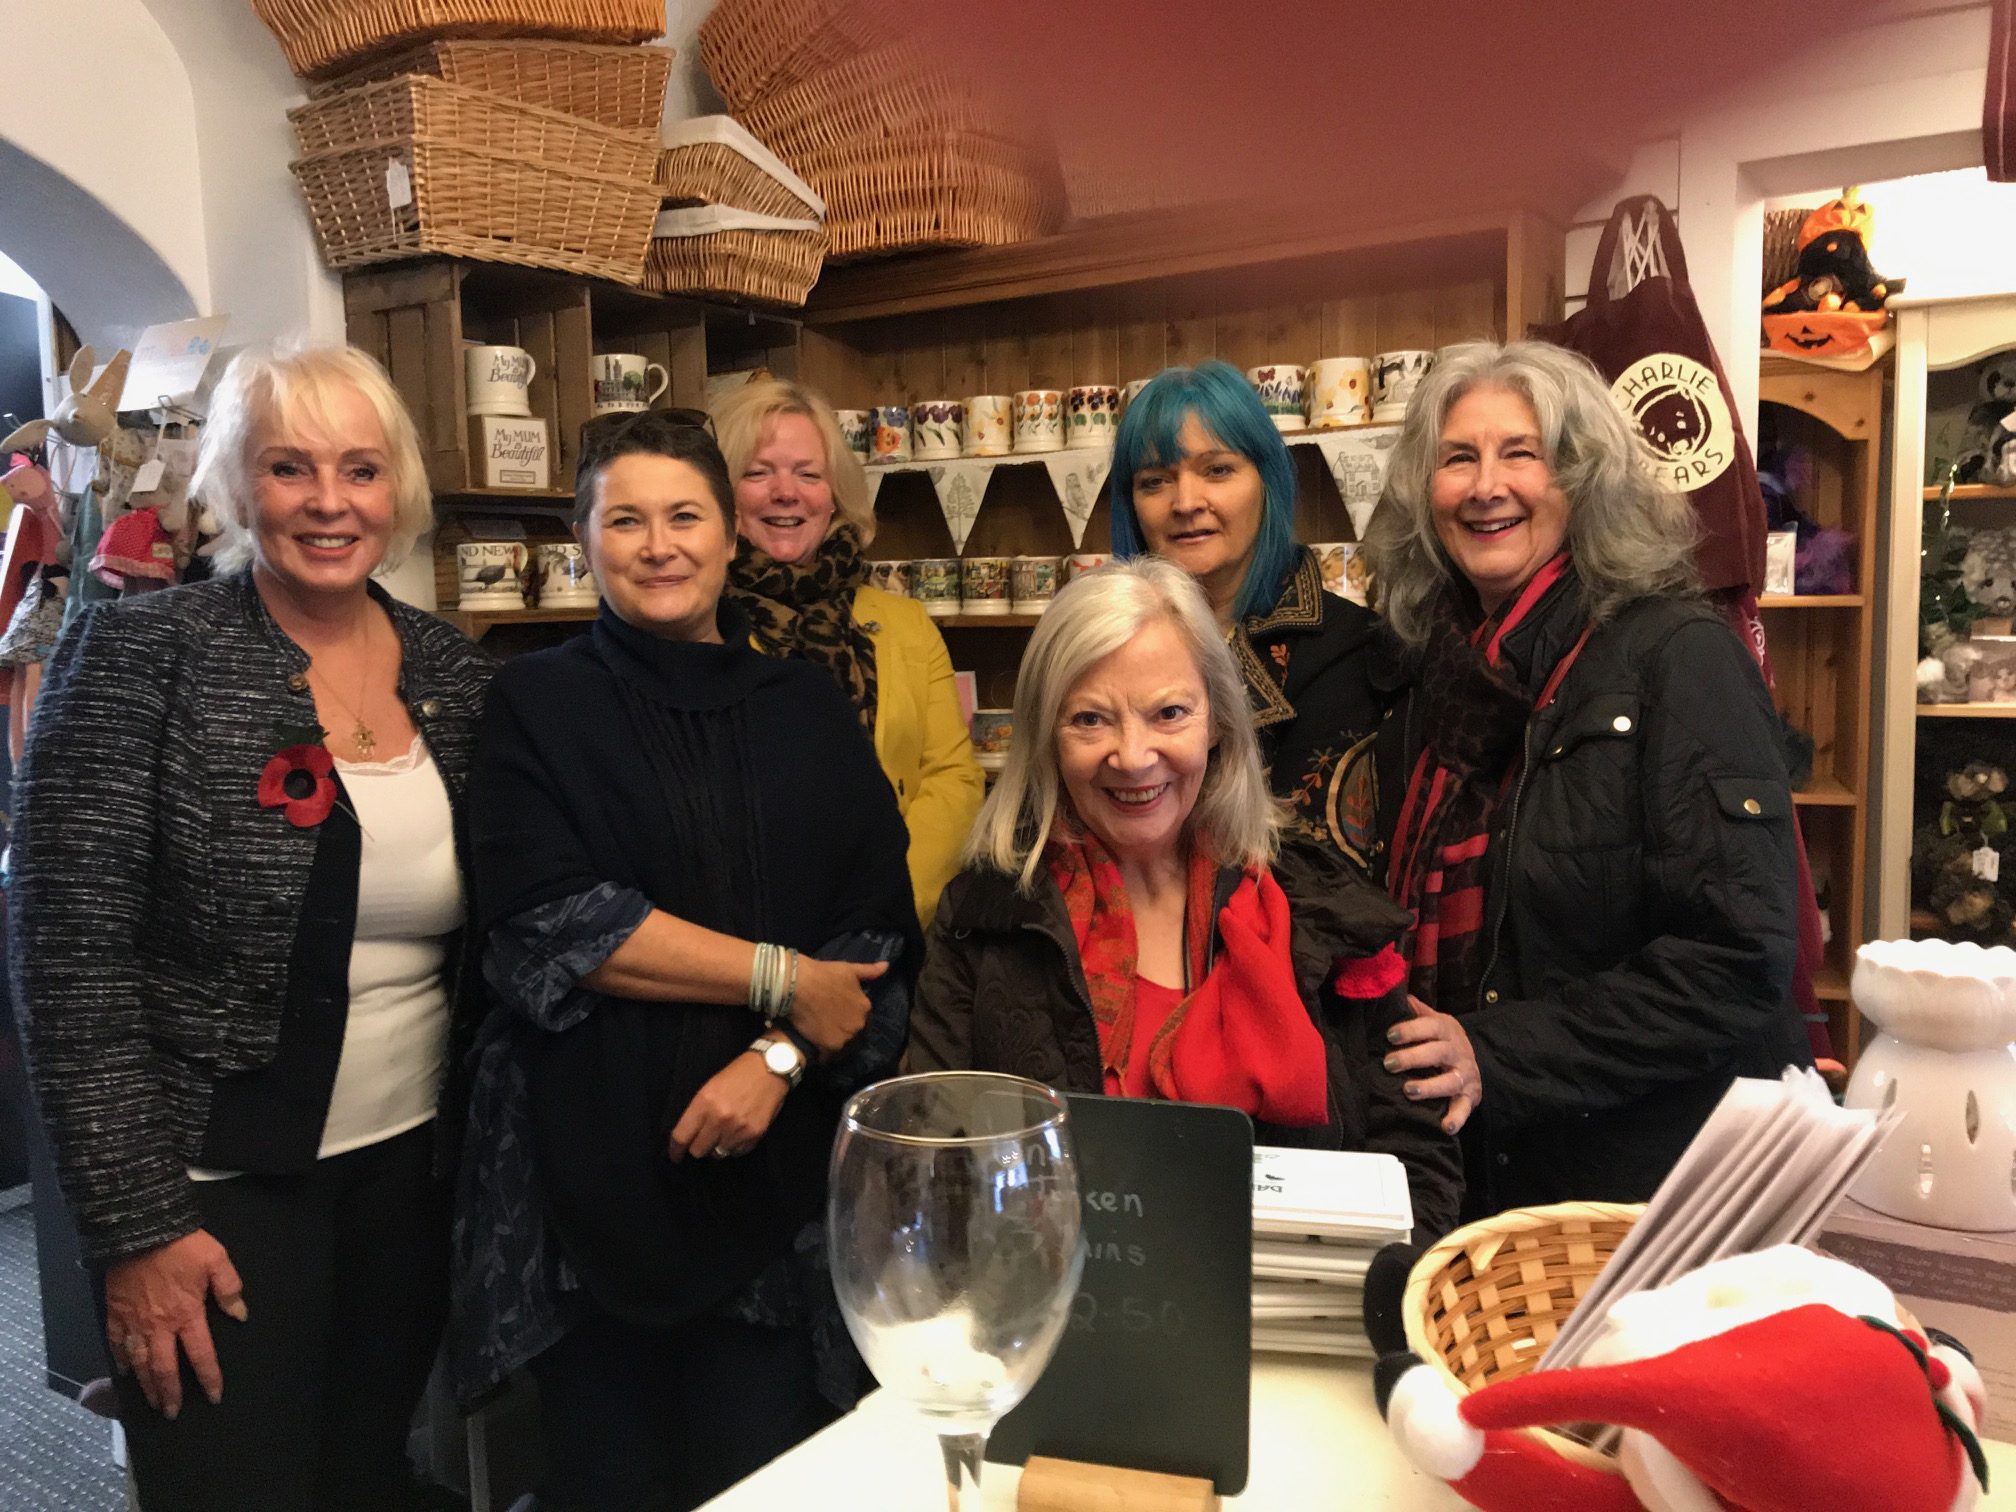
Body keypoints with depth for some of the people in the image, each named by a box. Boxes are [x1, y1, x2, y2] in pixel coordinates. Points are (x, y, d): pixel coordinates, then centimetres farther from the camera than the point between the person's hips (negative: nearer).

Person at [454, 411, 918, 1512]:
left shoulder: (810, 711, 7)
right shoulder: (538, 706, 2)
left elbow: (882, 929, 2)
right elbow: (545, 922, -11)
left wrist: (779, 1056, -14)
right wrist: (780, 977, -13)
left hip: (776, 1161, 2)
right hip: (589, 1160, -1)